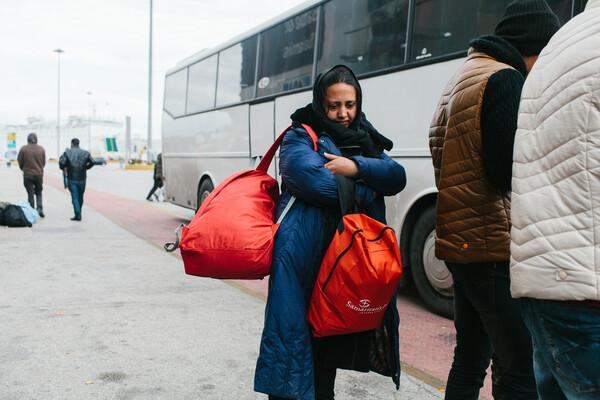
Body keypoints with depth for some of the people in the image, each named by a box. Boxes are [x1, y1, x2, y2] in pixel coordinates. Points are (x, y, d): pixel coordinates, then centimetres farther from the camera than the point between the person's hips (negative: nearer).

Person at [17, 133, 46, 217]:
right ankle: (39, 208, -4)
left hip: (27, 175, -1)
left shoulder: (23, 149, -6)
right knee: (38, 193, 15)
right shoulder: (41, 149, -2)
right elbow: (44, 163, 3)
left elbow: (20, 162, 0)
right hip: (39, 174, 1)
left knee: (30, 194, 5)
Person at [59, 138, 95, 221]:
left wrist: (63, 168, 5)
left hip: (72, 179, -3)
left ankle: (78, 215, -9)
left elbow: (61, 162, -15)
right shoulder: (85, 153, 4)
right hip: (82, 179, 3)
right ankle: (78, 213, 28)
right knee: (80, 196, 15)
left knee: (74, 197, -2)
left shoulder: (67, 152, -4)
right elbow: (92, 162, 1)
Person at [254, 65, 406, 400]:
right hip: (305, 257, -5)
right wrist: (366, 191, -5)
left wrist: (356, 167, -14)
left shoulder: (365, 141, 19)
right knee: (295, 334, -6)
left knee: (331, 342, 14)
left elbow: (397, 177, 3)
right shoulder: (300, 138, 1)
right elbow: (316, 182, -18)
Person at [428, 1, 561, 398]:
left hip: (459, 242, 10)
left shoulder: (461, 79, 20)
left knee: (470, 358, 18)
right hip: (492, 246, -10)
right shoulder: (505, 80, -10)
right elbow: (510, 173, -19)